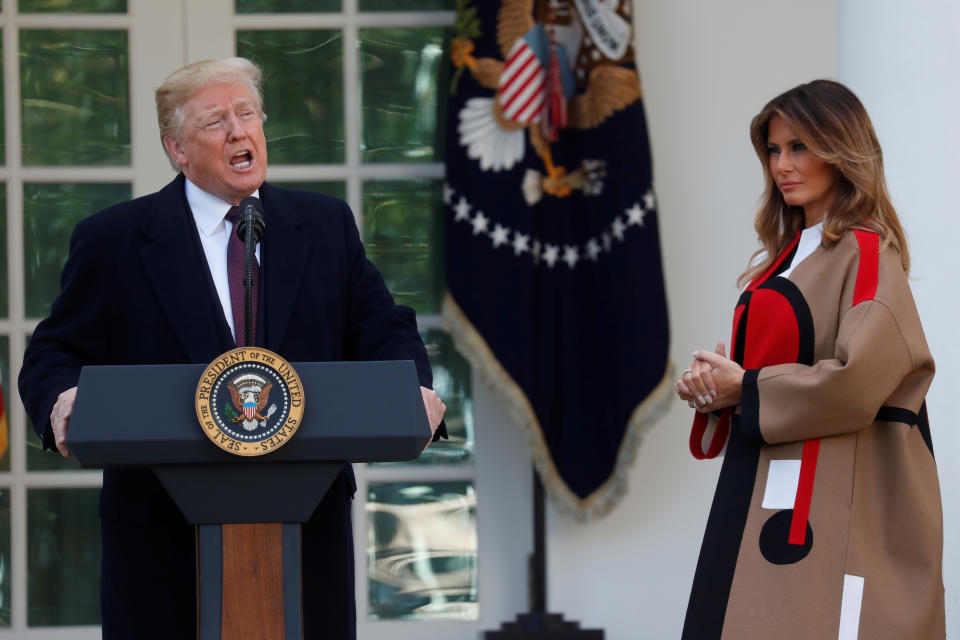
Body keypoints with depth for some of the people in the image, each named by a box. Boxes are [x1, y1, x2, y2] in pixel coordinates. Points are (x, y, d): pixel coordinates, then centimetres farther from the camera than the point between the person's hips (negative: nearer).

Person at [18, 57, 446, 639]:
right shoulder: (112, 241, 3)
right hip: (164, 523, -2)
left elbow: (383, 331, 11)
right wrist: (61, 401, -19)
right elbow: (56, 355, 5)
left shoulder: (326, 225, 11)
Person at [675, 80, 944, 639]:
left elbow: (857, 382, -20)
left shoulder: (866, 255, -8)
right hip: (761, 492, 8)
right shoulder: (788, 255, 18)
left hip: (836, 503, -8)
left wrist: (744, 389, -10)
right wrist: (712, 383, 1)